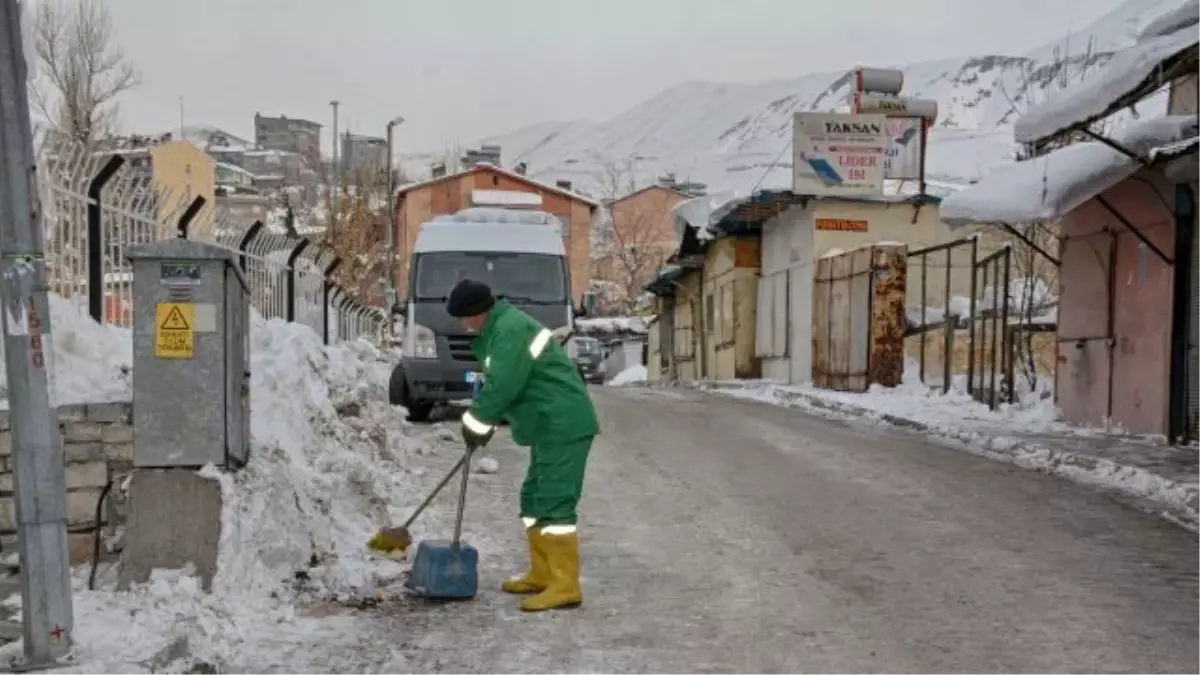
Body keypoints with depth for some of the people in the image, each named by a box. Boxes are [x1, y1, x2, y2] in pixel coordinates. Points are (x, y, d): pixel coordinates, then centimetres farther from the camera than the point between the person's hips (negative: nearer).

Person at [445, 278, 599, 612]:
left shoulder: (510, 329, -17)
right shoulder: (499, 328, 17)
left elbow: (503, 386, -22)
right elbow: (501, 384, 25)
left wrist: (474, 422, -9)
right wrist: (484, 422, 18)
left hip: (564, 426, -11)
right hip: (551, 426, 11)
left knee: (555, 503, -11)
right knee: (534, 498, 16)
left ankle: (565, 587, -9)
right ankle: (542, 574, 24)